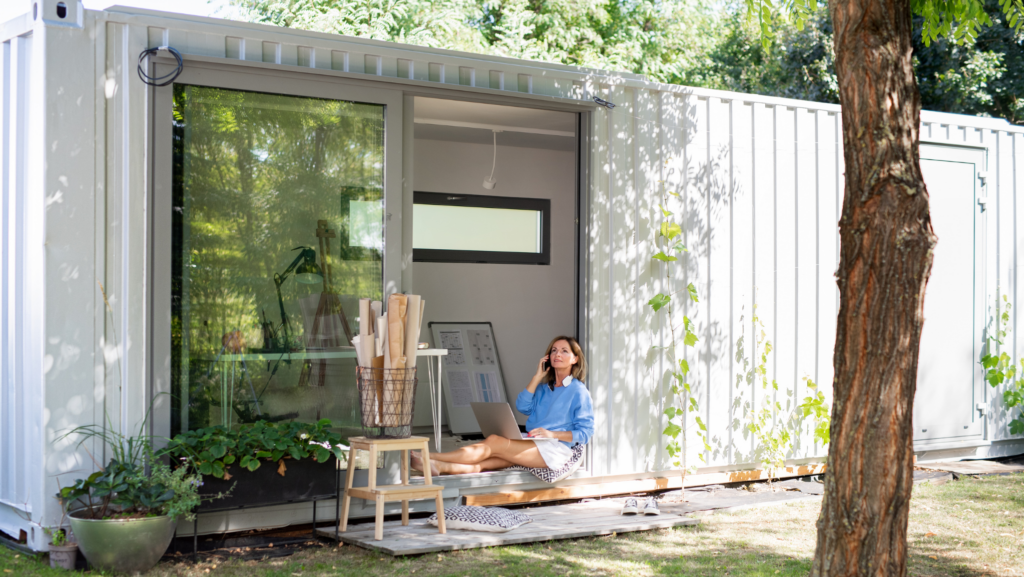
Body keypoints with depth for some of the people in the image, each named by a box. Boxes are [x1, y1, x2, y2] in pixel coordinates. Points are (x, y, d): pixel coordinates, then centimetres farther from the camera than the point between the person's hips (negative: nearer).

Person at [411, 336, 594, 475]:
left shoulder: (579, 391, 1)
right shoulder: (544, 387, 23)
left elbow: (585, 432, -5)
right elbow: (522, 406, 5)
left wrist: (552, 433, -16)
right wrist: (538, 377, 5)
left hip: (556, 449, -7)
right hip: (533, 445, 7)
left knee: (494, 442, -24)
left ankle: (430, 458, -32)